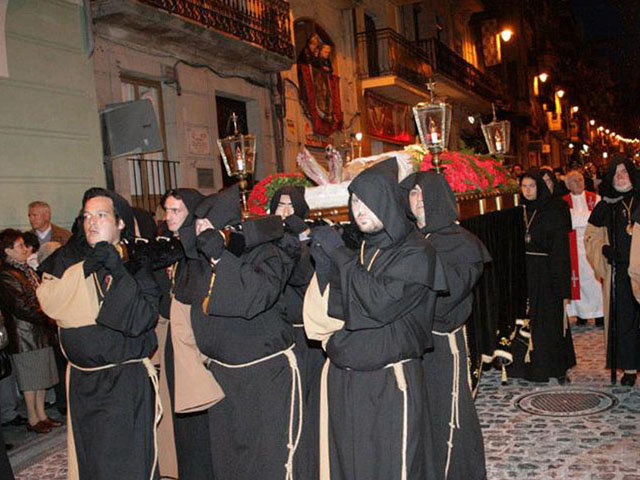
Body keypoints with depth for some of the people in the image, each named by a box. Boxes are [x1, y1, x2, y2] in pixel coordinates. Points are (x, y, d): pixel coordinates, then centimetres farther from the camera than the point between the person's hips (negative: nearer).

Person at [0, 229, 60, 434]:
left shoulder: (26, 270, 12)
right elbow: (22, 308, -19)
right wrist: (49, 316, -15)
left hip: (40, 333, 8)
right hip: (24, 335, -8)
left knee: (41, 378, 14)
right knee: (31, 381, 2)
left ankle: (42, 415, 24)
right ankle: (33, 420, 14)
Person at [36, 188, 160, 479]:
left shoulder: (138, 265, -5)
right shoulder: (67, 258, 4)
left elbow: (138, 320, -18)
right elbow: (49, 302, -11)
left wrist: (118, 272, -23)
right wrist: (85, 268, -19)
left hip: (127, 382, -4)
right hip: (81, 379, 4)